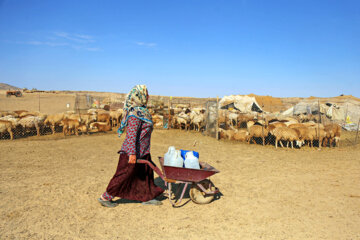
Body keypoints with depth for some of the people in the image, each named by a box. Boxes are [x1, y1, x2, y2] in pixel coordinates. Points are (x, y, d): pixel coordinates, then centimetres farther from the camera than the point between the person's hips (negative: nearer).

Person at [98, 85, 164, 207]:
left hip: (142, 151, 10)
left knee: (146, 173, 15)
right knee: (124, 175, 1)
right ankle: (105, 197, 15)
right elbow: (131, 134, -25)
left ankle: (147, 197, 27)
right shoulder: (135, 113, -21)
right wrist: (132, 153, -27)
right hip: (134, 151, -10)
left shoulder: (142, 111, 11)